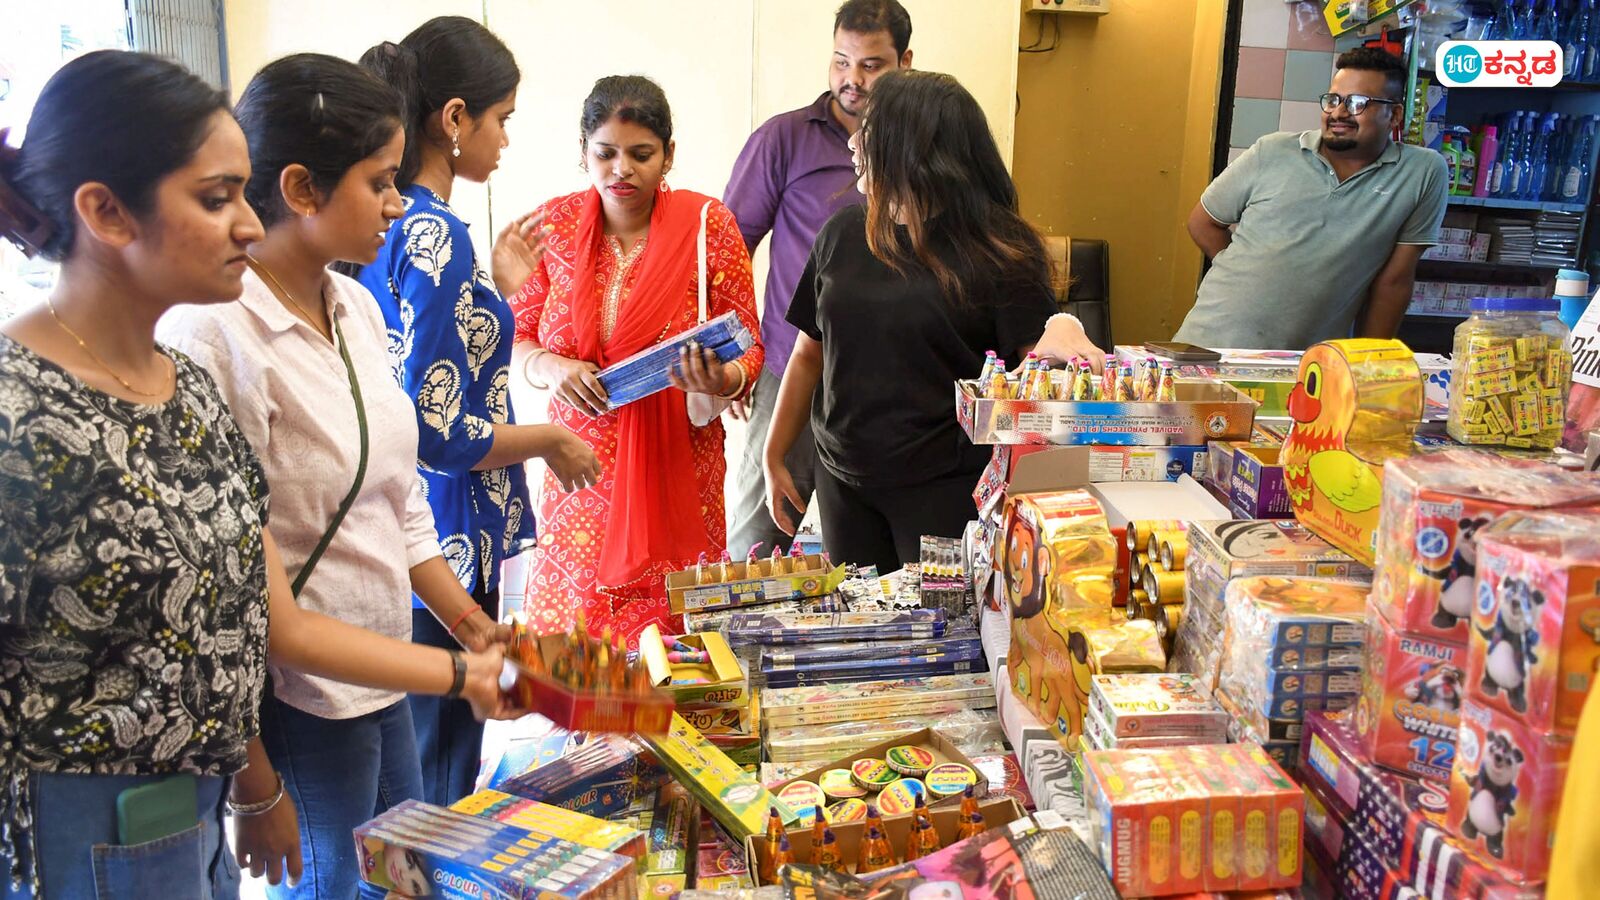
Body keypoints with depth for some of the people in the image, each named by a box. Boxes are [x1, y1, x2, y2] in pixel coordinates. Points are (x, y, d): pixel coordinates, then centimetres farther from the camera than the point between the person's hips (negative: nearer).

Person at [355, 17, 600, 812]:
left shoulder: (393, 220, 8)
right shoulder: (434, 236, -20)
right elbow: (436, 430, -23)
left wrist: (498, 290, 14)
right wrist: (551, 441, -9)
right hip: (446, 552, -9)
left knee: (414, 768, 21)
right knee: (442, 783, 6)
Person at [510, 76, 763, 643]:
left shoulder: (708, 224, -2)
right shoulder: (554, 224, 3)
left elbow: (747, 348, 1)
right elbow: (518, 338, 10)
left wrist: (720, 380, -21)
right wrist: (553, 368, -12)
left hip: (678, 463, -1)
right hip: (582, 467, 2)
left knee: (671, 633, 1)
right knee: (570, 636, 5)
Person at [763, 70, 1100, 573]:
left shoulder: (997, 248, -8)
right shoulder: (844, 233, 6)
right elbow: (810, 352, 13)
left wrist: (1065, 337, -35)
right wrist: (774, 457, 15)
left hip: (948, 489, -4)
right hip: (844, 478, 5)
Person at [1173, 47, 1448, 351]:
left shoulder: (1424, 174, 0)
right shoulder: (1272, 152, 3)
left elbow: (1393, 280, 2)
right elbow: (1203, 222, 13)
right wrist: (1248, 273, 3)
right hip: (1212, 340, -1)